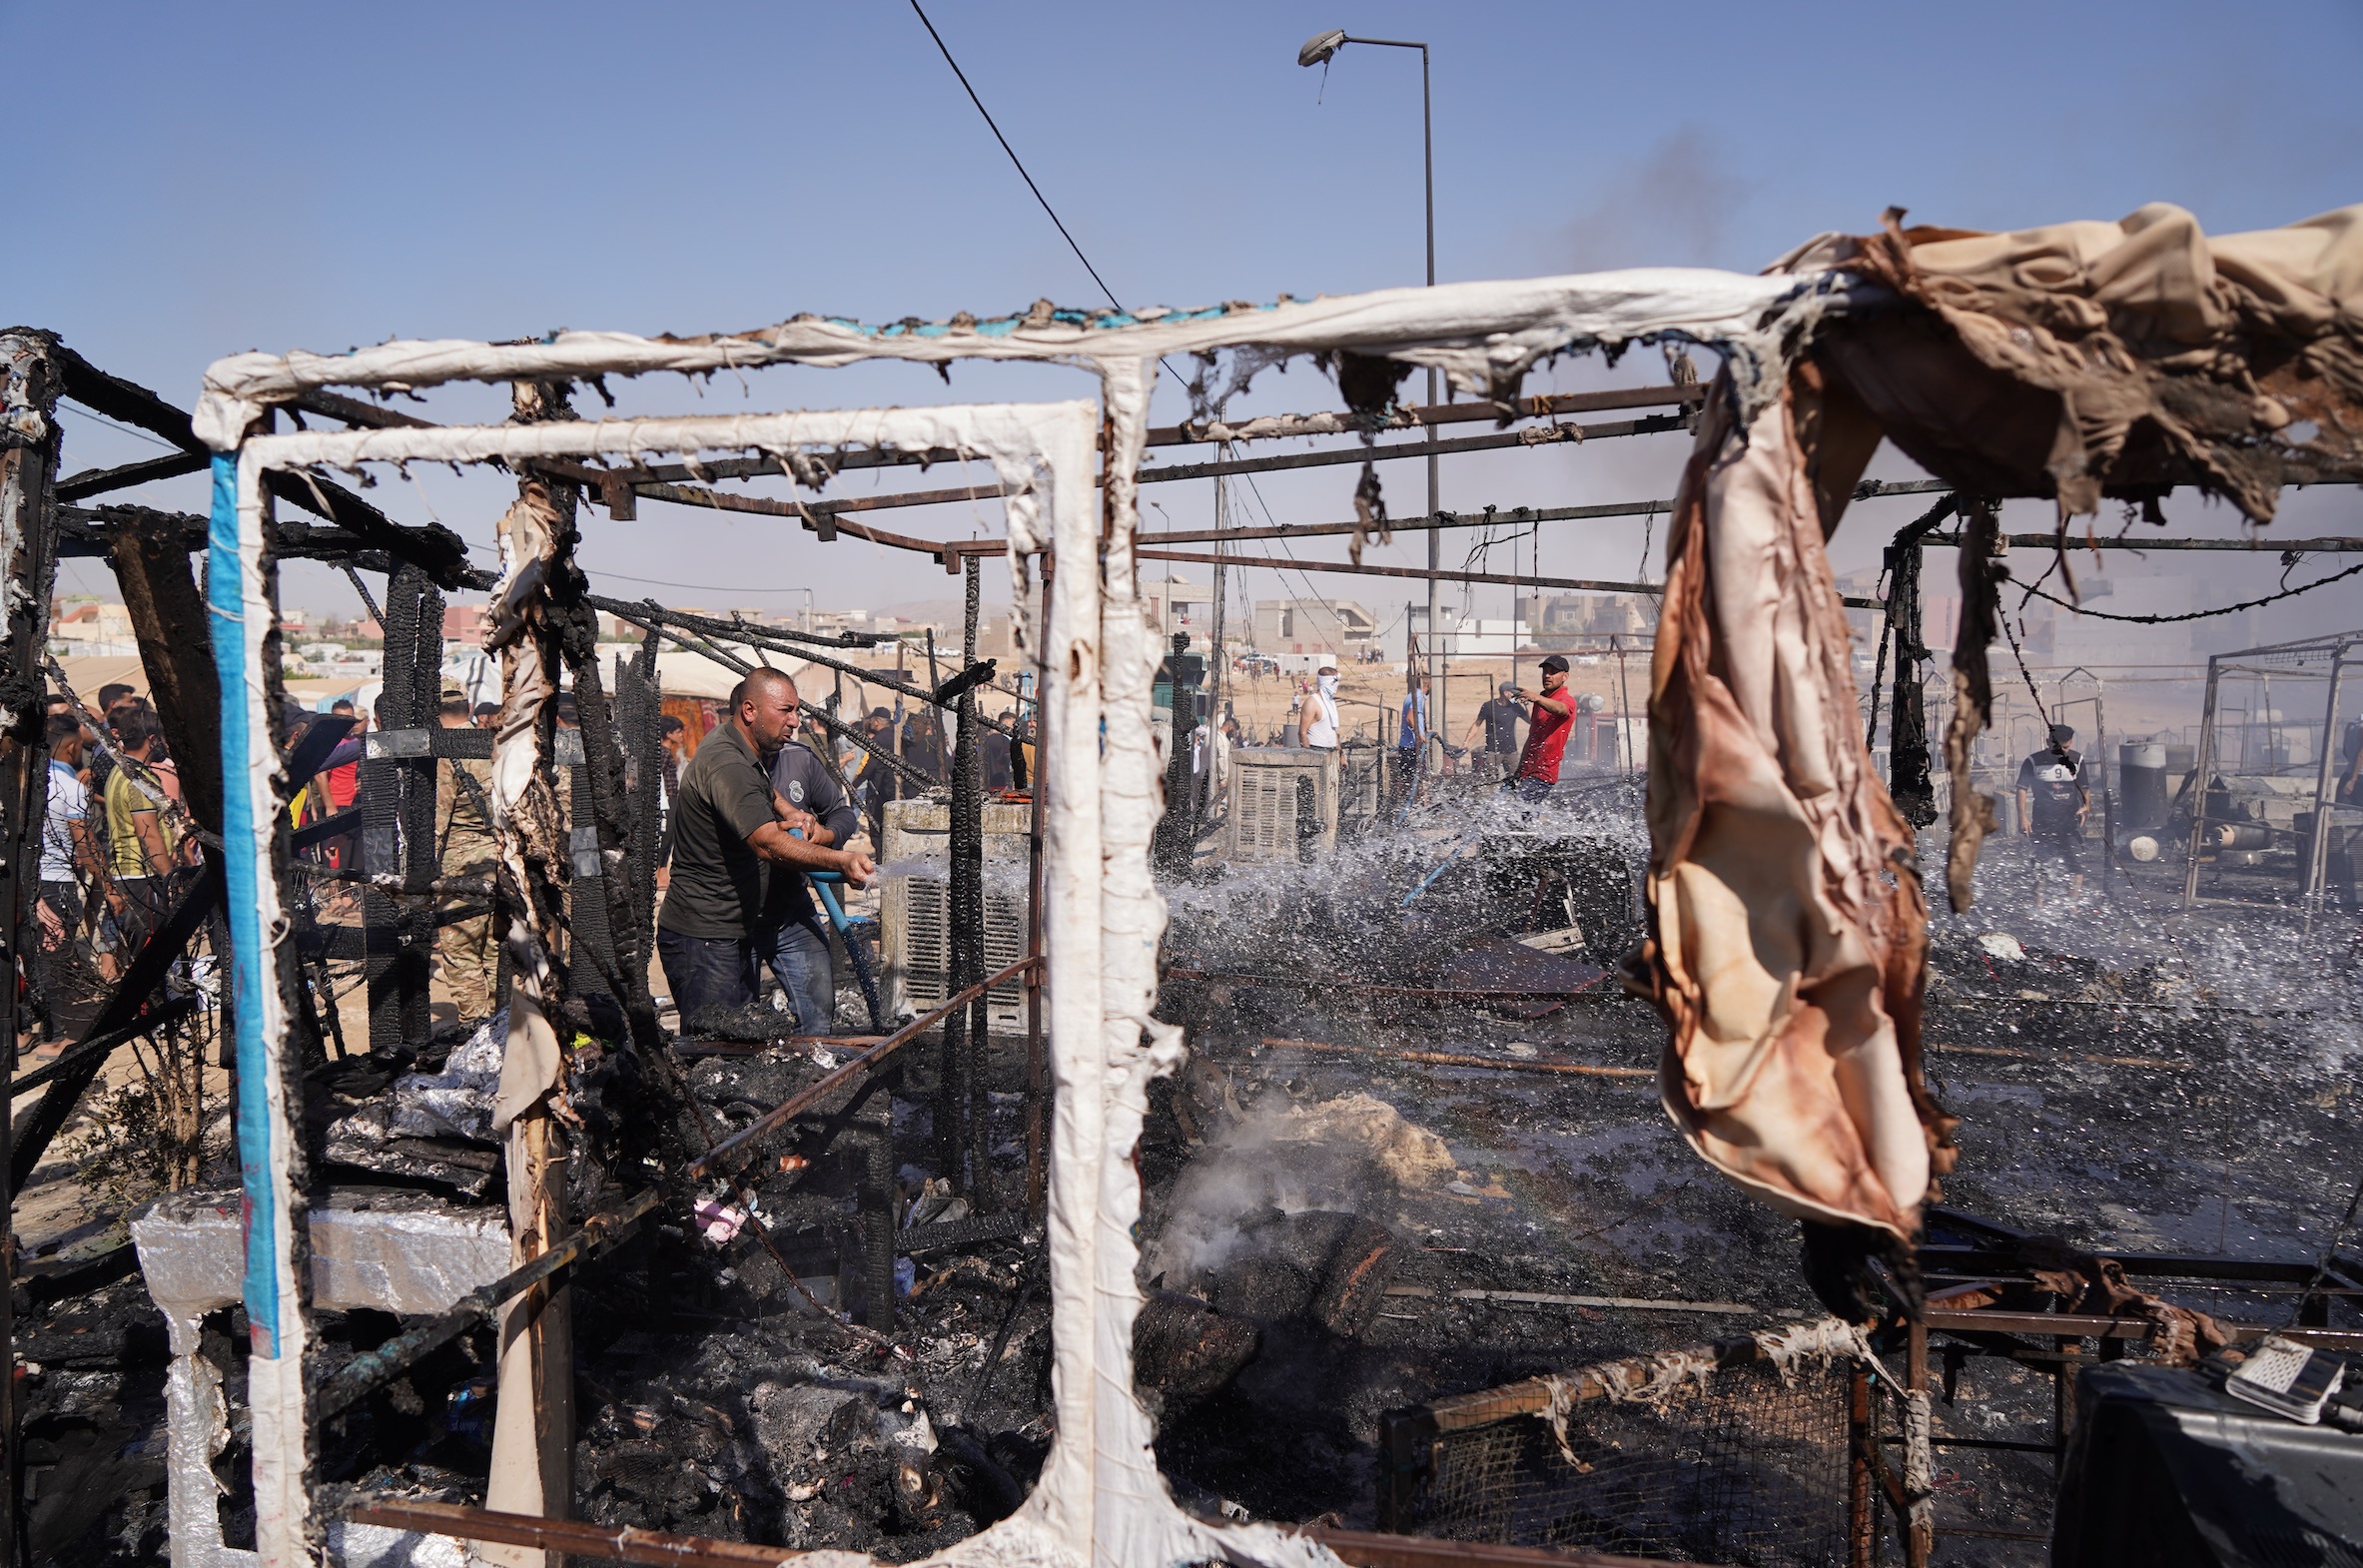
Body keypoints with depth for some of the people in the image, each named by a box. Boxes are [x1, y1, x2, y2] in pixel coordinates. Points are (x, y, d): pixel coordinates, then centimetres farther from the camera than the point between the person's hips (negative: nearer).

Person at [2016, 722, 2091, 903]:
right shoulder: (2034, 762, -2)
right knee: (2040, 867, 1)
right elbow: (2022, 789, -1)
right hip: (2043, 823, -2)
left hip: (2070, 822, 2)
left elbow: (2084, 788, 15)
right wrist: (2023, 818, -9)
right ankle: (2038, 905, 11)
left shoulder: (2077, 759, 7)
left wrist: (2086, 806, -4)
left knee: (2077, 865, -7)